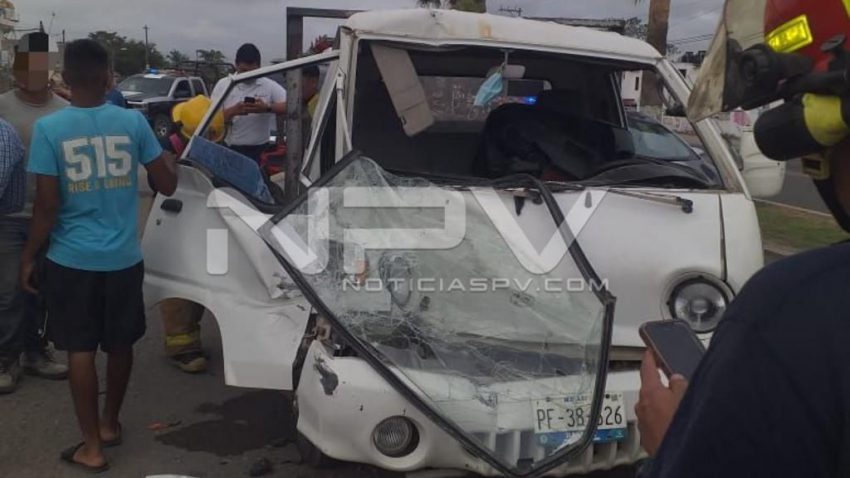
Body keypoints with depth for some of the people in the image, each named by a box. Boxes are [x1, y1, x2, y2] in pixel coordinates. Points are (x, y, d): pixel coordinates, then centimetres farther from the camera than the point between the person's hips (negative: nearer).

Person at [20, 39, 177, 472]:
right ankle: (110, 423, 35)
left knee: (80, 350, 7)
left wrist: (28, 257, 2)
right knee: (120, 344, 17)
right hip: (124, 257, 2)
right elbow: (167, 185, 1)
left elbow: (47, 206, -10)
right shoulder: (133, 122, -5)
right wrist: (170, 158, 21)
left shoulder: (48, 128, -10)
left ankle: (91, 447, 13)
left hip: (71, 259, -2)